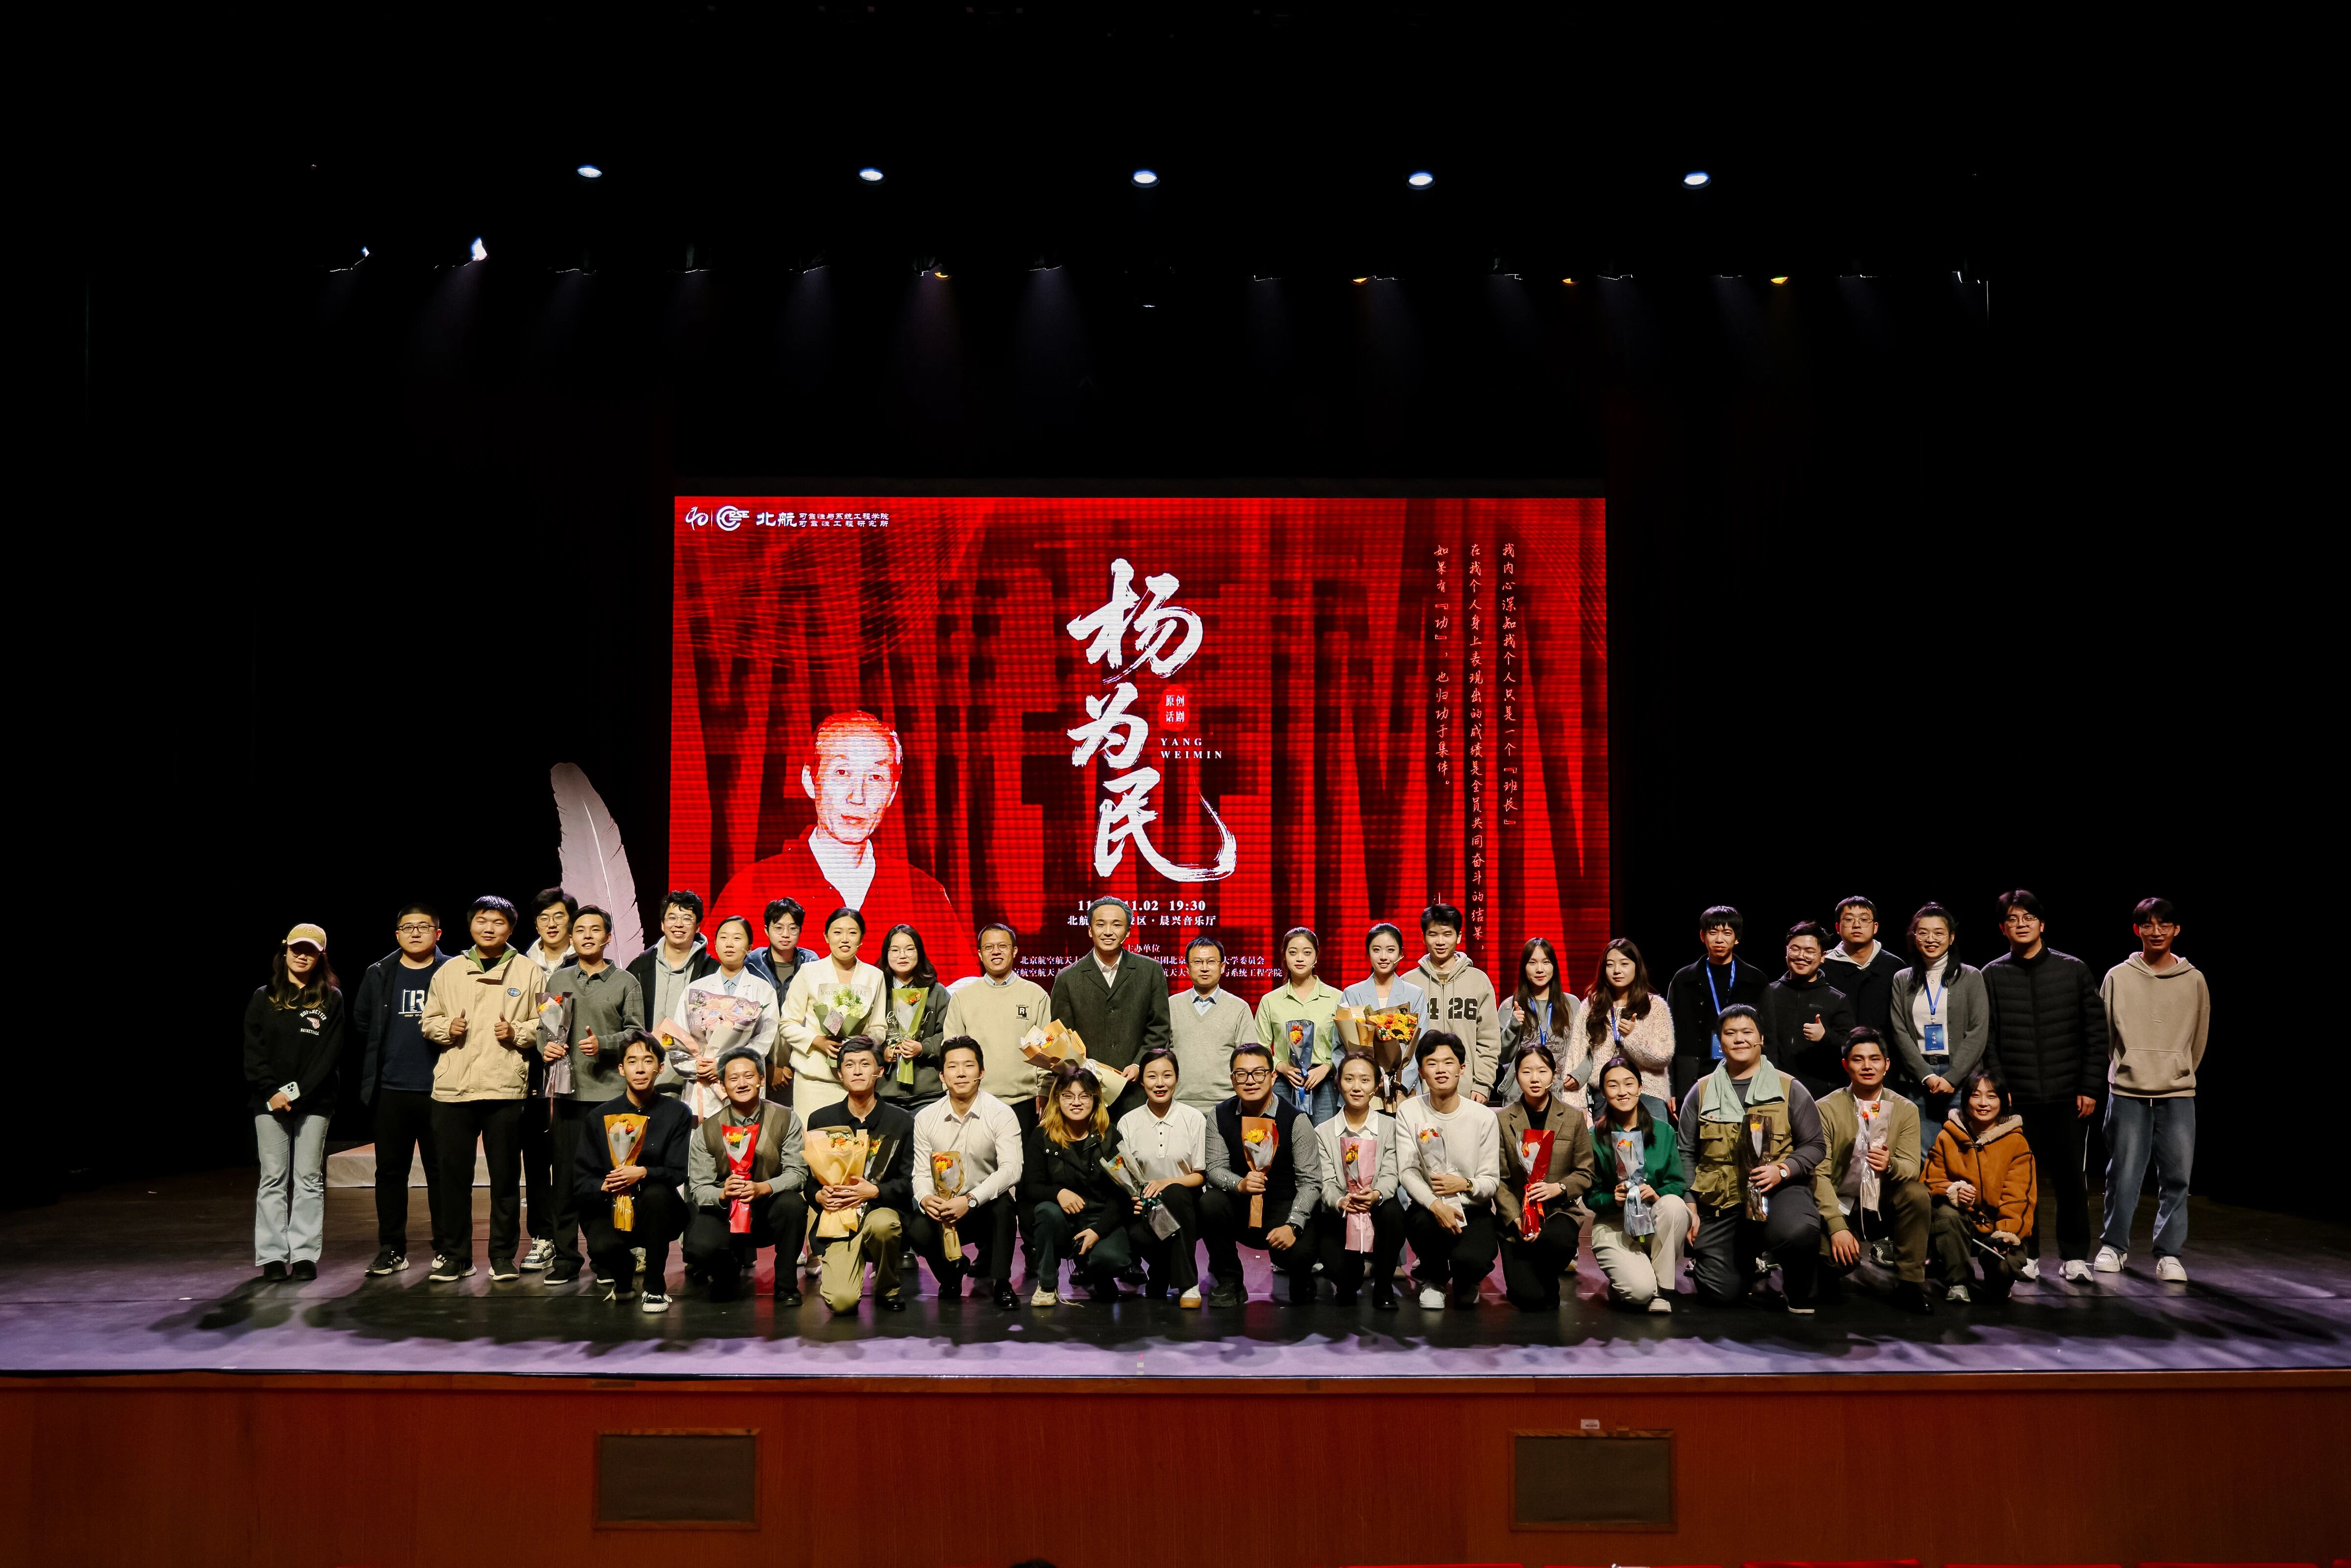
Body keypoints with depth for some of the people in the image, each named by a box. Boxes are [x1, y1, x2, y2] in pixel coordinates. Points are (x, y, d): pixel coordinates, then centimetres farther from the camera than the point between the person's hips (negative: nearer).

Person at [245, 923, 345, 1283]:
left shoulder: (332, 1000, 4)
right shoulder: (263, 999, 8)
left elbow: (330, 1054, -3)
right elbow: (253, 1052, 2)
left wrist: (298, 1092, -13)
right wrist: (272, 1092, -10)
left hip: (314, 1103, -1)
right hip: (270, 1102, 1)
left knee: (309, 1179, 1)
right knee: (273, 1179, 2)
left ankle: (305, 1254, 4)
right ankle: (273, 1256, 5)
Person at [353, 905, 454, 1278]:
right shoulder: (378, 975, 9)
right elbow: (361, 1023, 14)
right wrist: (370, 1075, 10)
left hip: (439, 1090, -3)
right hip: (391, 1090, 3)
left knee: (441, 1170, 3)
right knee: (390, 1170, 8)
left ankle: (446, 1248, 11)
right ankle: (391, 1249, 17)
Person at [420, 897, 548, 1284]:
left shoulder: (529, 972, 6)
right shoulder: (449, 971, 13)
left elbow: (545, 1025, 6)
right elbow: (428, 1020, 17)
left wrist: (517, 1033, -11)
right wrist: (447, 1028, -3)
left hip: (505, 1088, -2)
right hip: (452, 1088, 2)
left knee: (505, 1175, 2)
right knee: (454, 1174, 6)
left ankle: (503, 1255, 13)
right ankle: (457, 1255, 17)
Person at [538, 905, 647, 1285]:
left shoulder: (625, 982, 6)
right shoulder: (558, 980, 14)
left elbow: (636, 1033, 2)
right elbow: (543, 1026, 15)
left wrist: (603, 1044, -13)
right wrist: (546, 1047, -6)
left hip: (612, 1093, -2)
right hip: (569, 1091, 2)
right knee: (567, 1178, 2)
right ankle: (566, 1257, 11)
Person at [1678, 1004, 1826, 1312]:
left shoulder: (1790, 1089, 6)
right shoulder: (1701, 1094, 10)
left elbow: (1813, 1145, 4)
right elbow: (1687, 1155, 12)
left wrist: (1783, 1170, -14)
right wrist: (1690, 1207, 4)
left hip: (1777, 1190, -2)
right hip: (1719, 1198, 2)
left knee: (1800, 1231, -37)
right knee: (1722, 1294, -8)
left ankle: (1801, 1298, -5)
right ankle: (1747, 1260, 29)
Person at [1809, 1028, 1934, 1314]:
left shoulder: (1906, 1110, 2)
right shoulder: (1827, 1109, -6)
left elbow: (1912, 1168, -8)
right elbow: (1819, 1174, -11)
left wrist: (1891, 1165, -33)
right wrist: (1838, 1226, -23)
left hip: (1887, 1207, 2)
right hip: (1841, 1207, -2)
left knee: (1916, 1192, -30)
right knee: (1827, 1251, -31)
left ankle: (1909, 1284, -14)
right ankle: (1831, 1277, 10)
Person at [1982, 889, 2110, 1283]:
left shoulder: (2074, 970, 6)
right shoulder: (1993, 976, 5)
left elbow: (2096, 1033, 4)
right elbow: (1986, 1039, 2)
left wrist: (2090, 1088, -2)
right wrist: (1999, 1088, -7)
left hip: (2069, 1097, 0)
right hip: (2017, 1098, 0)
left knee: (2071, 1178, 3)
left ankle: (2075, 1256, 14)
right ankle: (2026, 1254, 13)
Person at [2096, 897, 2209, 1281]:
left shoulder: (2194, 980, 5)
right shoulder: (2118, 977, 2)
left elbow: (2199, 1037, 15)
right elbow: (2103, 1033, 9)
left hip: (2178, 1095, 1)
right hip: (2127, 1094, -1)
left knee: (2176, 1177, 0)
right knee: (2123, 1176, 1)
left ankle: (2169, 1253, 9)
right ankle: (2114, 1246, 15)